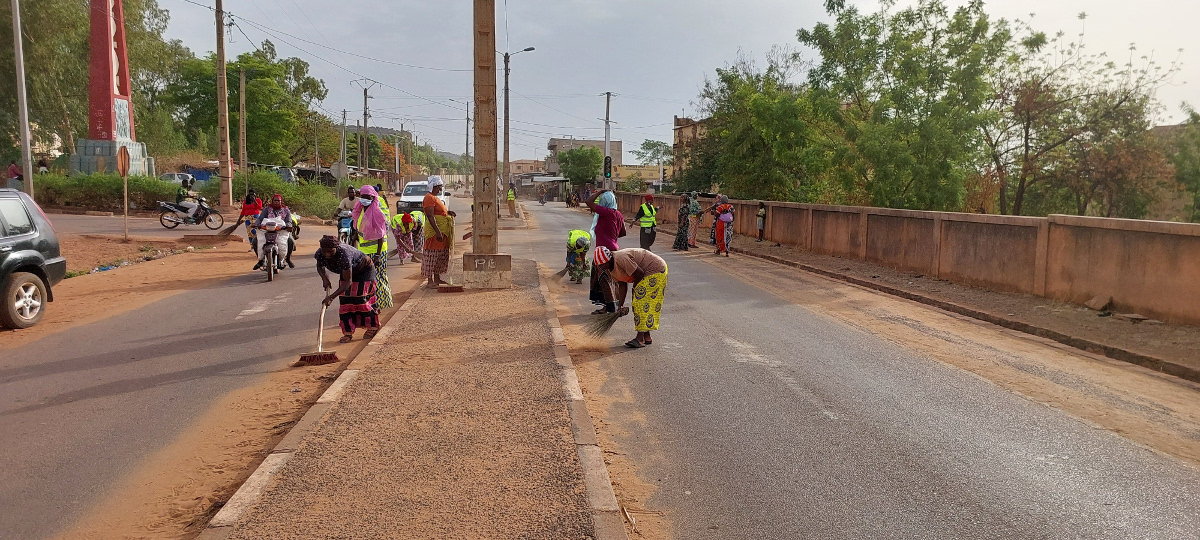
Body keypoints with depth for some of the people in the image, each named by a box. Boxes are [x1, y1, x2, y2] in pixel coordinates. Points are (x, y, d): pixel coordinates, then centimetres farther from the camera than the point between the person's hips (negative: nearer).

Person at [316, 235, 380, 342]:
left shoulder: (344, 254, -43)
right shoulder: (320, 254, -24)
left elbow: (348, 281, -41)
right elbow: (320, 268, 3)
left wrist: (331, 297, -46)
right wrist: (325, 278, -18)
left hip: (364, 270, -6)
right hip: (347, 271, 6)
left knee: (360, 298, -9)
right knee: (344, 300, -4)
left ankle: (373, 326, 14)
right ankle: (348, 333, 2)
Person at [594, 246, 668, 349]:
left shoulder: (621, 259, -28)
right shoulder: (610, 269, 3)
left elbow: (639, 274, -25)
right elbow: (622, 285, 4)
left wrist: (636, 289, -8)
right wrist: (620, 305, -4)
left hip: (655, 270, -10)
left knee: (643, 302, -14)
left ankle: (640, 338, -14)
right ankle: (646, 337, 14)